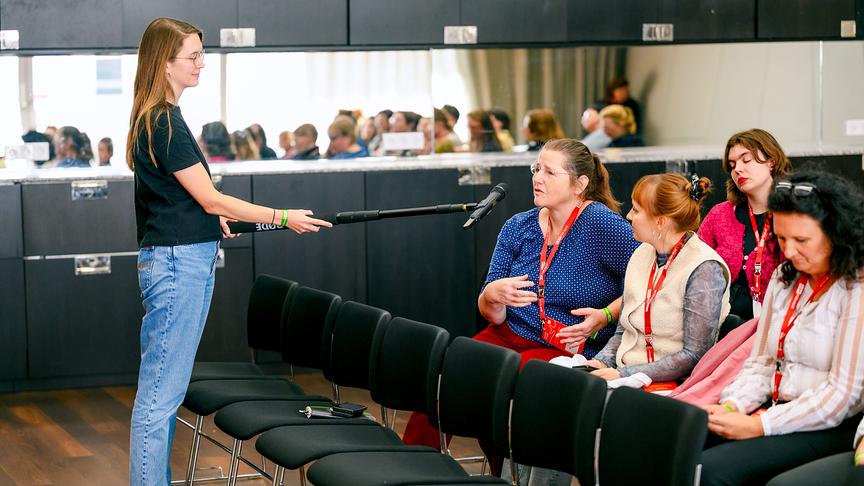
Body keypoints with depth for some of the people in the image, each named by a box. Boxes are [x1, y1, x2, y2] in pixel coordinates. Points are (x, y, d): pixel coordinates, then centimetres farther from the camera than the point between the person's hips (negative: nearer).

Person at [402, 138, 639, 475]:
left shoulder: (603, 224, -8)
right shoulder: (518, 227, 9)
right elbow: (493, 315, 8)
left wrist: (606, 316, -16)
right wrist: (492, 296, -15)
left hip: (568, 350, -5)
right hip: (508, 336, 5)